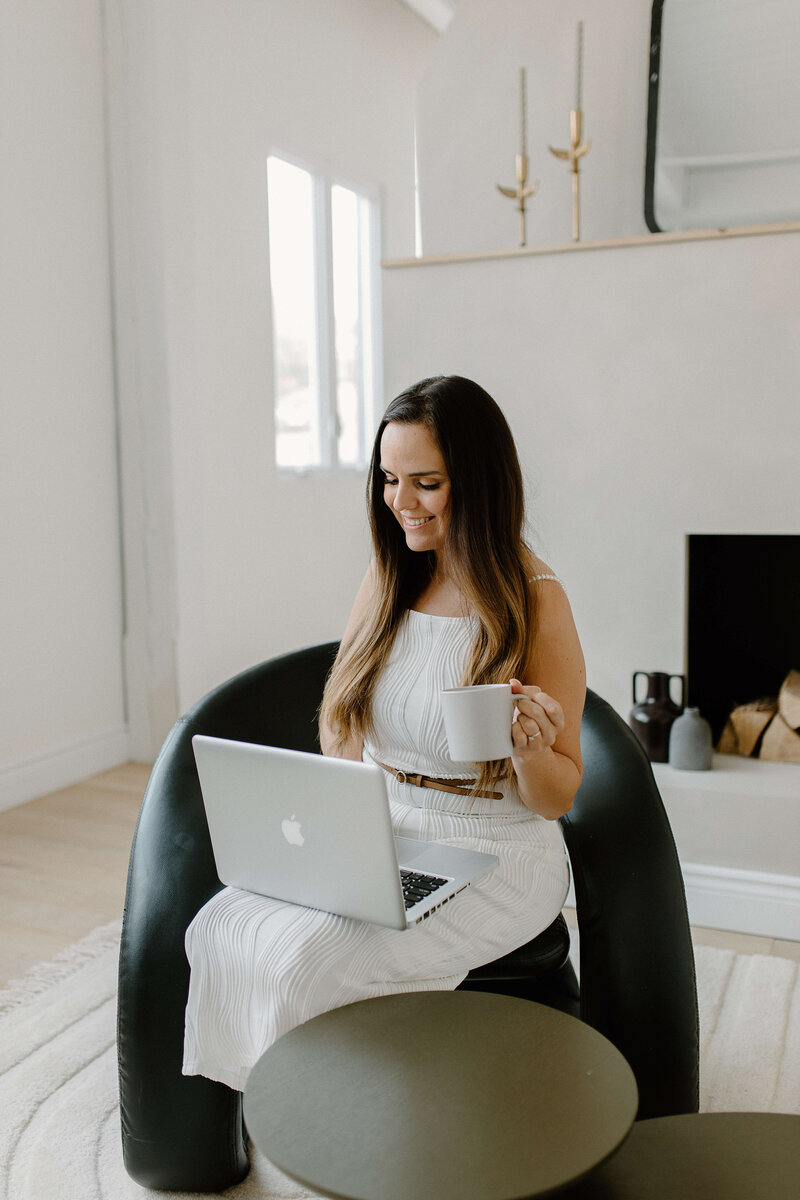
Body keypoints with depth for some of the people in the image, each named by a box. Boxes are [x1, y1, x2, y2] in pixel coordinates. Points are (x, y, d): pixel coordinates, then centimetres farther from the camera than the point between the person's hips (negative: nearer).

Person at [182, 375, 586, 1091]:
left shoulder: (536, 603, -12)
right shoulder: (388, 578, 4)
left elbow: (557, 797, -7)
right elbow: (344, 725, 13)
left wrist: (530, 746, -29)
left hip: (492, 861, -5)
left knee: (306, 958, -25)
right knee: (219, 927, -16)